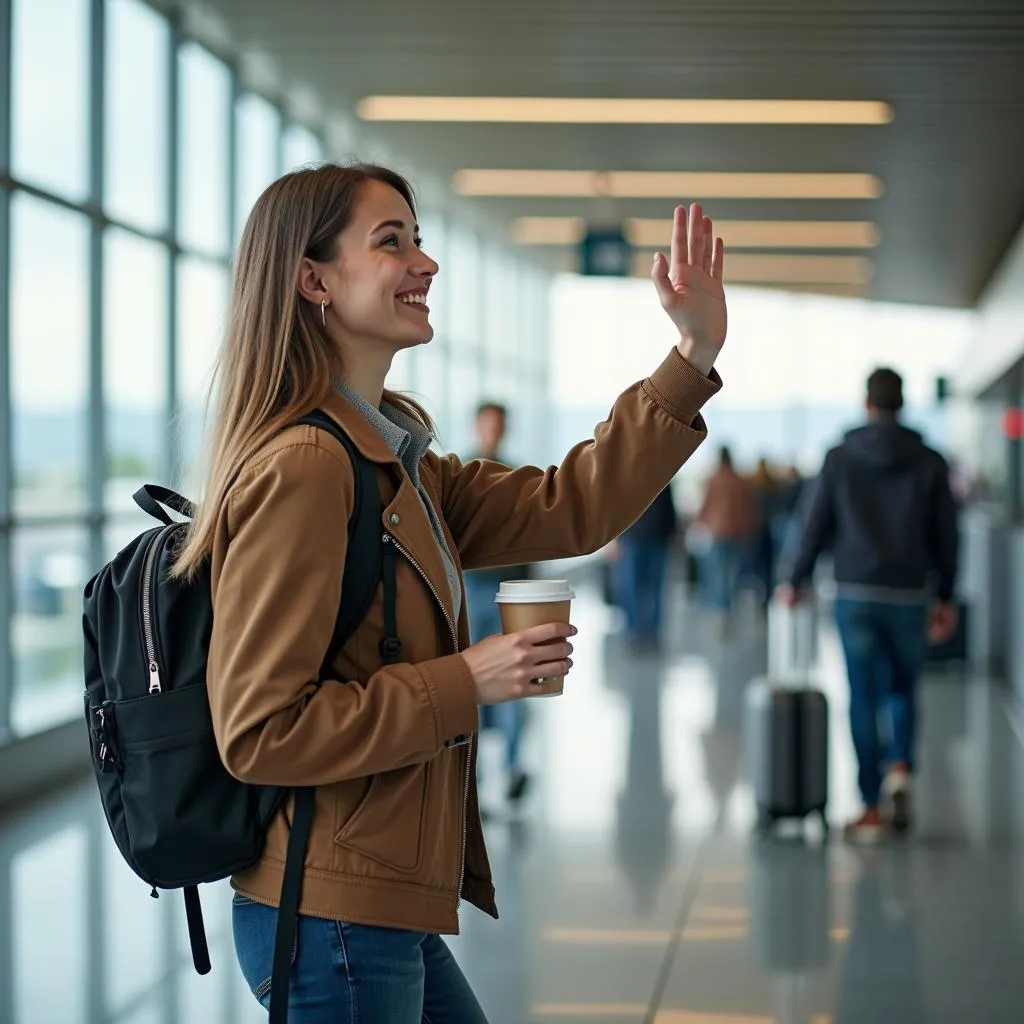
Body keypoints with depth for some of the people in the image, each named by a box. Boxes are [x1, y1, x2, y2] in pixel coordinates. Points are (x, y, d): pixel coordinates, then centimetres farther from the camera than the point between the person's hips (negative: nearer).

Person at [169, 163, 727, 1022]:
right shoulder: (300, 469, -20)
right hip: (331, 918, -10)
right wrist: (464, 684, -20)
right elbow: (259, 733, -22)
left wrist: (694, 357, 2)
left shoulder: (392, 461, 11)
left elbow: (566, 509, 7)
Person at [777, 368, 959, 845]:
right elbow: (945, 535, 3)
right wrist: (945, 598, 13)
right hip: (910, 596, 1)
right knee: (902, 689, 18)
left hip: (856, 595, -1)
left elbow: (815, 525, 0)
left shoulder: (840, 459, -1)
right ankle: (899, 768, -7)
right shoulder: (929, 463, 1)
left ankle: (871, 808, 4)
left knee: (864, 699, 4)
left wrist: (794, 582, 12)